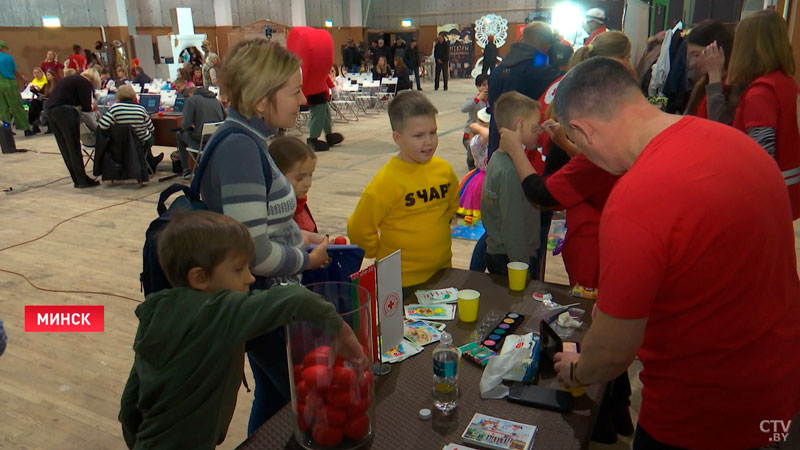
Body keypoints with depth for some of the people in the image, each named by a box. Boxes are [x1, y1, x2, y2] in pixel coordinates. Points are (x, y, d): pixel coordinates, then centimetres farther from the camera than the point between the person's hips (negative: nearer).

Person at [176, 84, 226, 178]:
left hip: (201, 143, -6)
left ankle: (186, 170, 25)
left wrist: (192, 126, 15)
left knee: (181, 134, 23)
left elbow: (185, 125, -10)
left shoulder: (191, 100, -1)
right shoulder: (216, 100, 13)